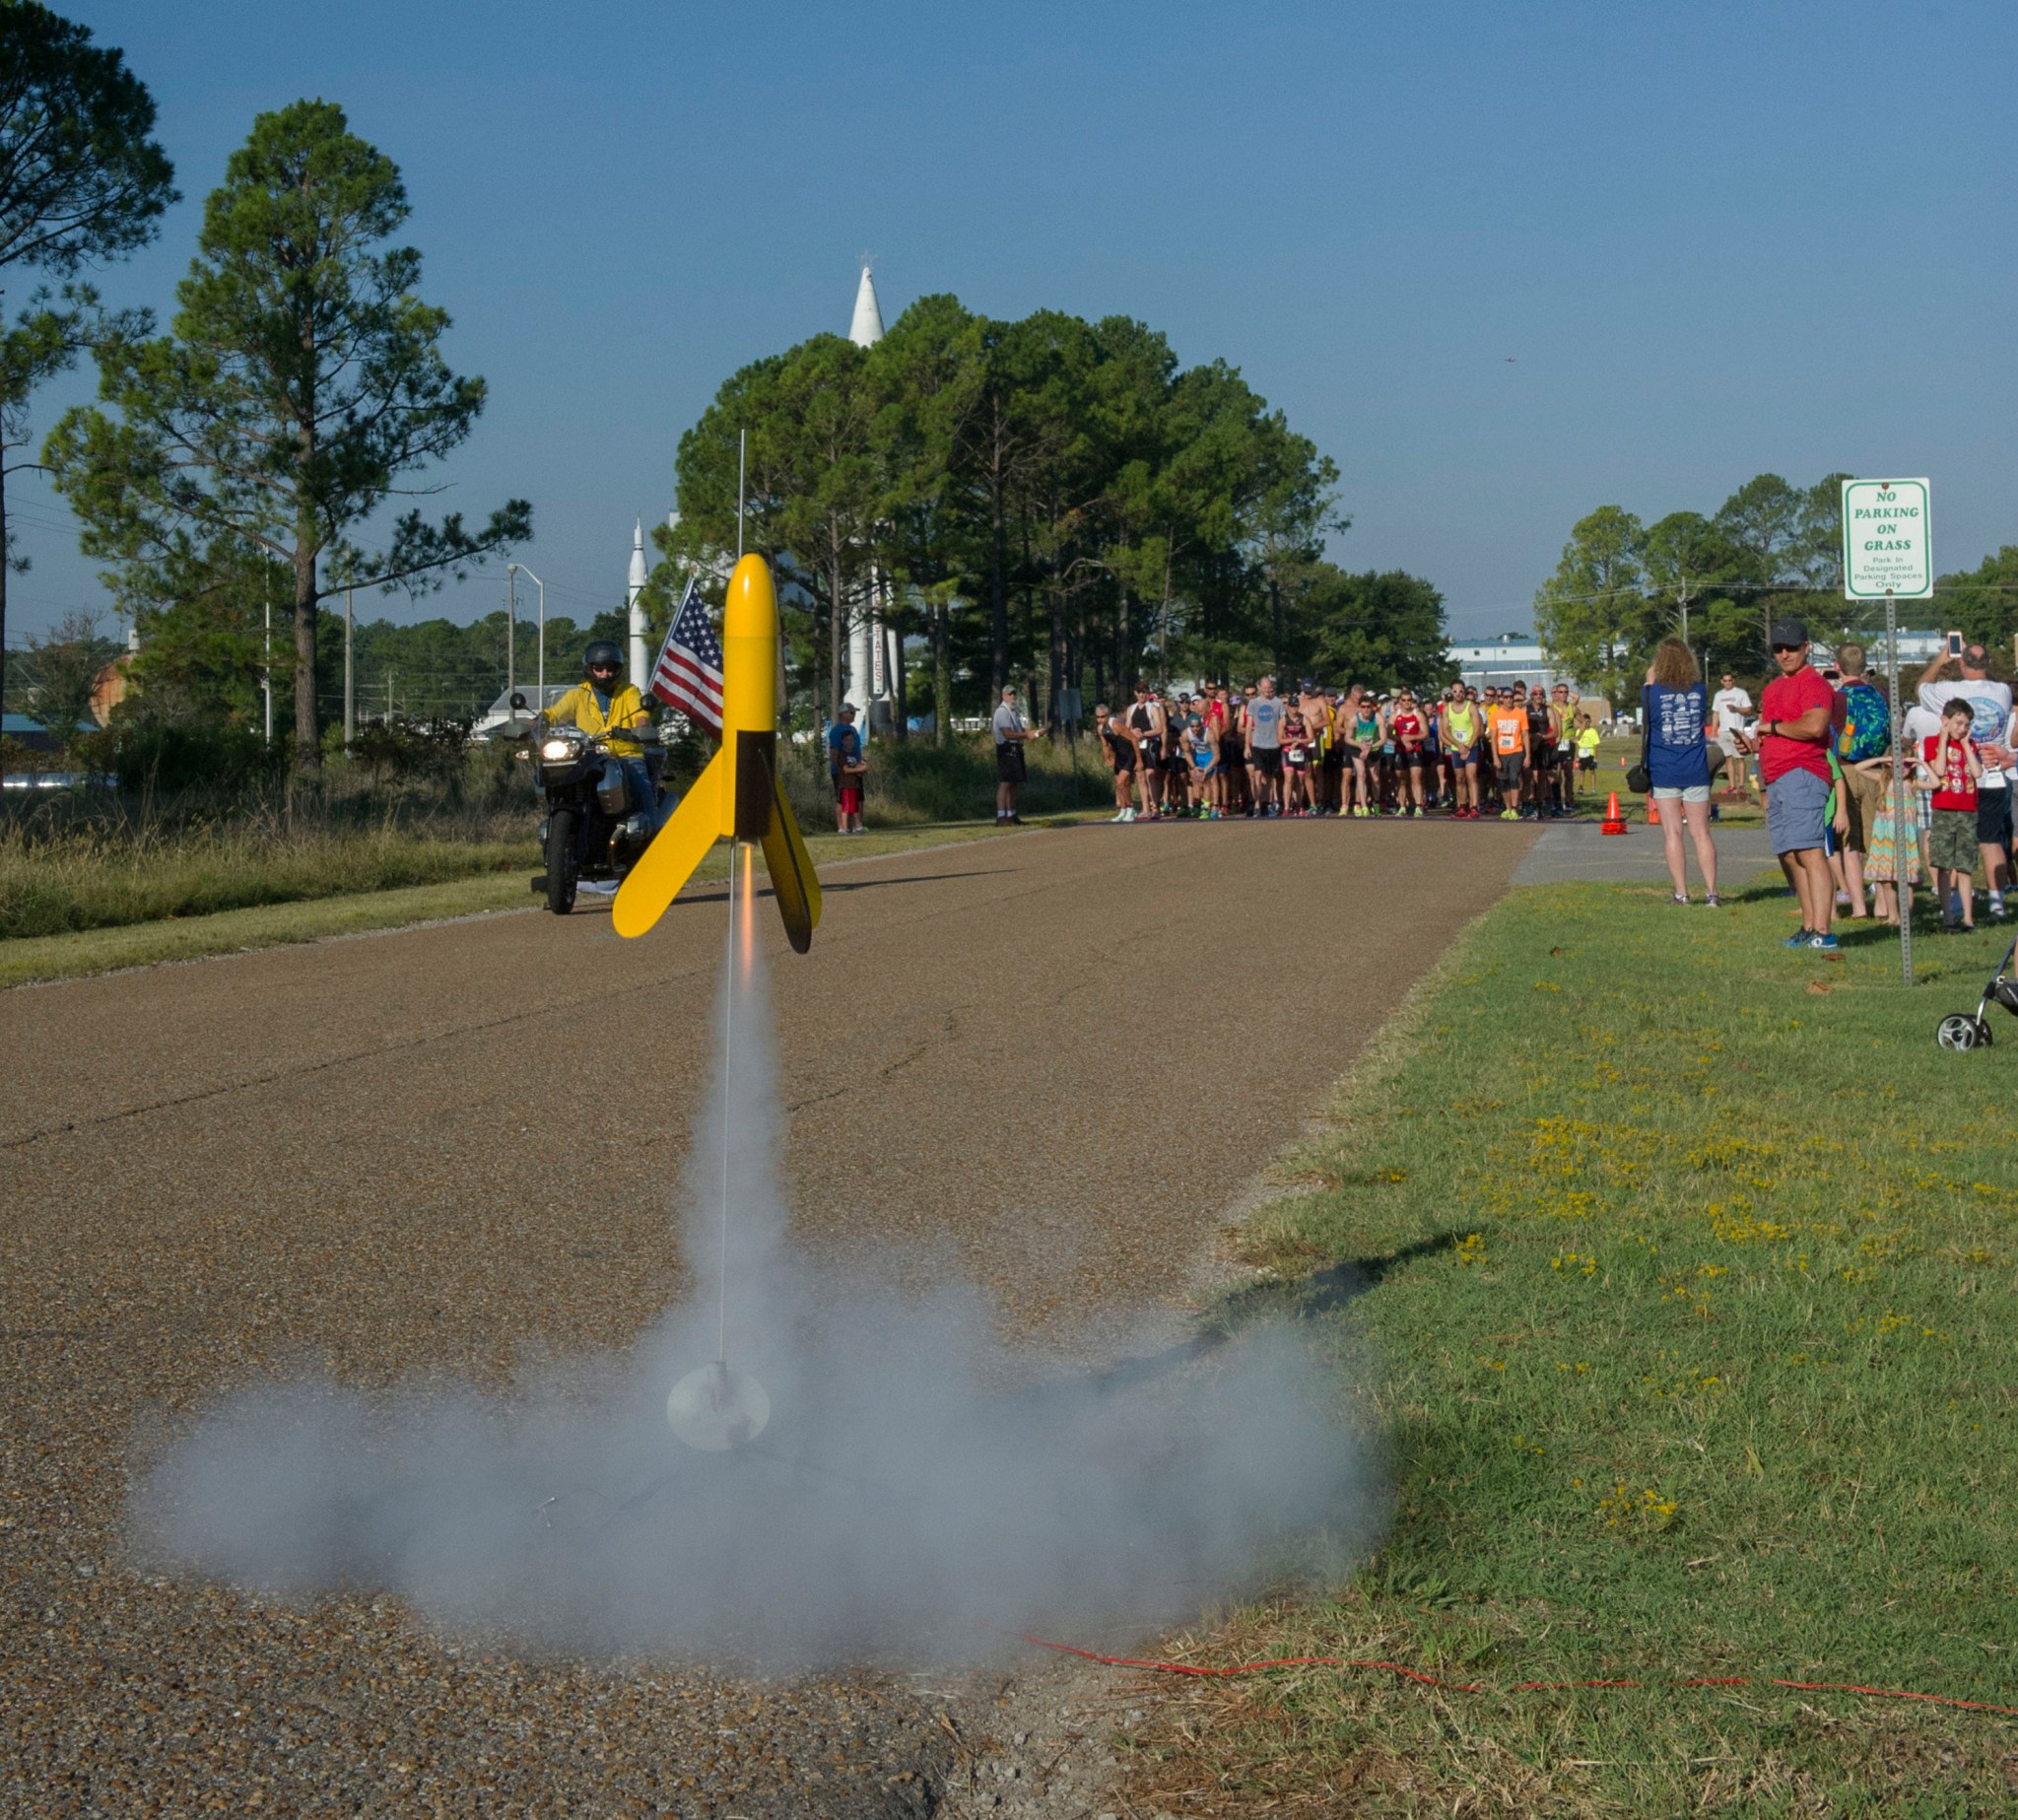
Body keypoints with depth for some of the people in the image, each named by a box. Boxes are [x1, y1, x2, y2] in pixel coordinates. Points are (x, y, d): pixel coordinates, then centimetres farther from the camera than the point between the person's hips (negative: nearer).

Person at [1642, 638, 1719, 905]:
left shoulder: (1654, 692, -7)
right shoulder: (1699, 690, 0)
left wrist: (1649, 683, 19)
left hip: (1664, 771, -2)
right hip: (1696, 772, 2)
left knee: (1672, 833, 2)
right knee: (1701, 833, 6)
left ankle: (1681, 893, -1)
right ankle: (1711, 891, 4)